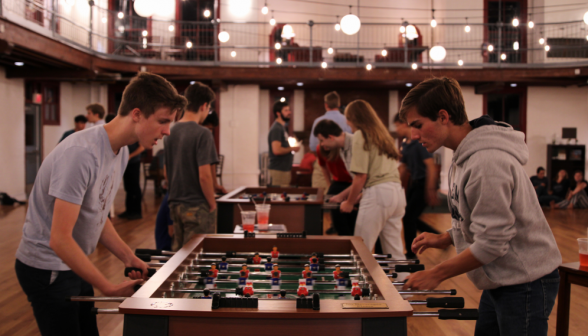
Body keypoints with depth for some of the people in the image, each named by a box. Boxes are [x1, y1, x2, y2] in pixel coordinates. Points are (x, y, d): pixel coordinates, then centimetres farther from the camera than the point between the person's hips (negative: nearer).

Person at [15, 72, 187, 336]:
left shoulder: (121, 152, 2)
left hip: (73, 265, 9)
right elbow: (60, 239, -27)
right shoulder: (82, 155, -27)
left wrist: (130, 259, -1)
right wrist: (109, 289, -22)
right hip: (47, 269, -9)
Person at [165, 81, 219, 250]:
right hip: (197, 206, -7)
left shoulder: (171, 133, 6)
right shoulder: (202, 134, -16)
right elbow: (204, 175, -20)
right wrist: (212, 204, -8)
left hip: (175, 204, 7)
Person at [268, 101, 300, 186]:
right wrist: (292, 149, -13)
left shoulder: (283, 127, 17)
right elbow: (276, 150, -25)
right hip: (279, 170, -10)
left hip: (284, 169, 10)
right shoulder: (276, 129, -15)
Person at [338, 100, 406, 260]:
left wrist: (349, 202, 3)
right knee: (394, 252, 10)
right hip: (397, 191, 8)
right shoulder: (382, 134, 22)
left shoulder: (360, 135, -1)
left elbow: (361, 176, -8)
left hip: (377, 194, -8)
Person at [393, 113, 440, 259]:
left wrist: (430, 191, -23)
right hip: (414, 184, 9)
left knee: (409, 218, -6)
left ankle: (411, 254, 9)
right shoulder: (405, 145, 9)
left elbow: (431, 166, -21)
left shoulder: (420, 141, -17)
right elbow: (403, 168, 17)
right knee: (410, 218, 12)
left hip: (425, 183, -9)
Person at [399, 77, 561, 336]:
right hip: (499, 281, 10)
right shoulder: (464, 156, 6)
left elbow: (491, 243, -25)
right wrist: (444, 239, 5)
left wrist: (436, 275, -17)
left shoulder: (487, 162, -26)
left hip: (525, 283, -10)